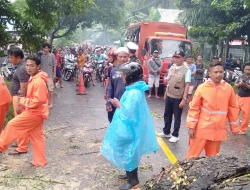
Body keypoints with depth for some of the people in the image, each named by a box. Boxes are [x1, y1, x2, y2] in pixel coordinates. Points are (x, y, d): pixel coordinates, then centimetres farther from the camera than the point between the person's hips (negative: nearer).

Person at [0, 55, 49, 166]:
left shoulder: (39, 81, -23)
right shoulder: (33, 79, 10)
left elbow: (39, 100, -27)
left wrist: (23, 101, -17)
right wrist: (24, 100, 7)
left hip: (35, 113, -10)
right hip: (35, 112, 10)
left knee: (12, 125, 1)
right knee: (37, 137, 14)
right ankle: (40, 161, 22)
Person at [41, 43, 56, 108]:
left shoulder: (52, 56, -5)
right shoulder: (42, 56, 8)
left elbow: (54, 65, -5)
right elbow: (41, 66, 12)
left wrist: (54, 74, -9)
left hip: (50, 75, -5)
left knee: (51, 89, -4)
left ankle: (51, 103, 3)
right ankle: (47, 101, 22)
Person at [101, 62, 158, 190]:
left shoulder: (134, 93, -27)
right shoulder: (134, 89, 5)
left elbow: (128, 113, -27)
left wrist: (118, 105, -13)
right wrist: (119, 104, 3)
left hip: (130, 130, -10)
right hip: (129, 128, 10)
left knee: (128, 153, 4)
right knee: (128, 153, 22)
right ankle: (130, 174, 39)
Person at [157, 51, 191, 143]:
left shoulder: (186, 70, -14)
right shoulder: (172, 68, 5)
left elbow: (187, 85, -16)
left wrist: (184, 99, -20)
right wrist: (166, 93, 15)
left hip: (178, 98, -6)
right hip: (169, 96, 6)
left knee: (177, 117, 7)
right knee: (167, 115, 16)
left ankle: (175, 135, 22)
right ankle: (166, 132, 34)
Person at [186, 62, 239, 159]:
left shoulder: (228, 88, -2)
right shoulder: (202, 88, -9)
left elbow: (233, 108, 7)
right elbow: (194, 108, -5)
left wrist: (234, 126, 10)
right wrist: (191, 126, -8)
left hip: (218, 129, 3)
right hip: (202, 128, -2)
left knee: (212, 156, 15)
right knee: (193, 154, 4)